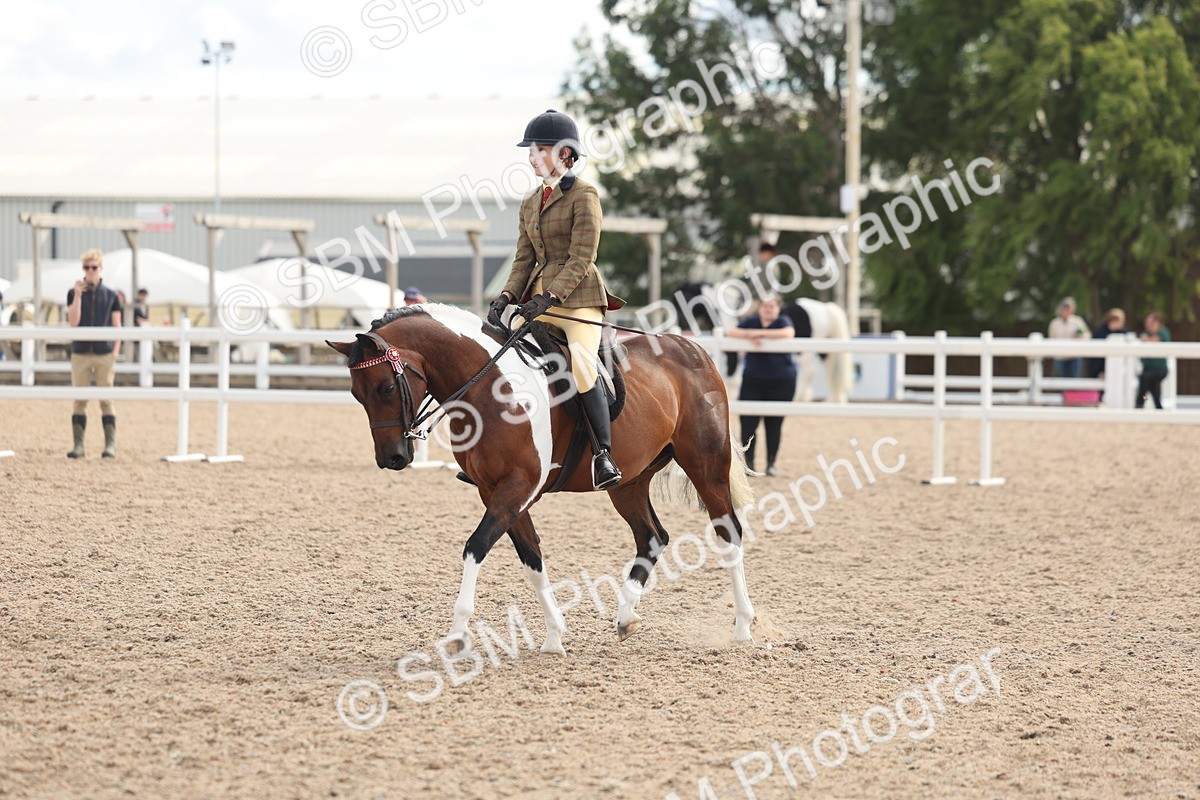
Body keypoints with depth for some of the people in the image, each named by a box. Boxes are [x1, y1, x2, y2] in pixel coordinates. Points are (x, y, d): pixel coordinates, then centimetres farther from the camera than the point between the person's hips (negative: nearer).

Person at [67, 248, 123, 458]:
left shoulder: (110, 296, 4)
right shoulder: (74, 294, 4)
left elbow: (117, 327, 6)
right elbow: (73, 321, -8)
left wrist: (115, 352, -4)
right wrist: (78, 295, -15)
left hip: (104, 354, -1)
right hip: (80, 353, 1)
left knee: (106, 400, -1)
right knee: (79, 401, 1)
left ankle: (110, 444, -1)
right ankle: (78, 445, 4)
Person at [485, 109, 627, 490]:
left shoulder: (583, 195, -6)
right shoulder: (530, 203, 17)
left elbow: (581, 259, -13)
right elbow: (524, 259, 14)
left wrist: (548, 298, -22)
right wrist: (506, 297, -3)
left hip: (578, 297, -8)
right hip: (539, 297, 8)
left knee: (580, 360, -28)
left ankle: (603, 454, -27)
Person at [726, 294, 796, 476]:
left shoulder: (782, 322, 0)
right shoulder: (750, 322, 8)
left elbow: (788, 333, -22)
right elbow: (731, 333, -5)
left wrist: (760, 333, -25)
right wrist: (748, 335, -25)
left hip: (781, 382, -2)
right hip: (753, 380, 2)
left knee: (774, 424, 3)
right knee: (748, 422, -6)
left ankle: (771, 463, 14)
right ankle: (748, 462, 6)